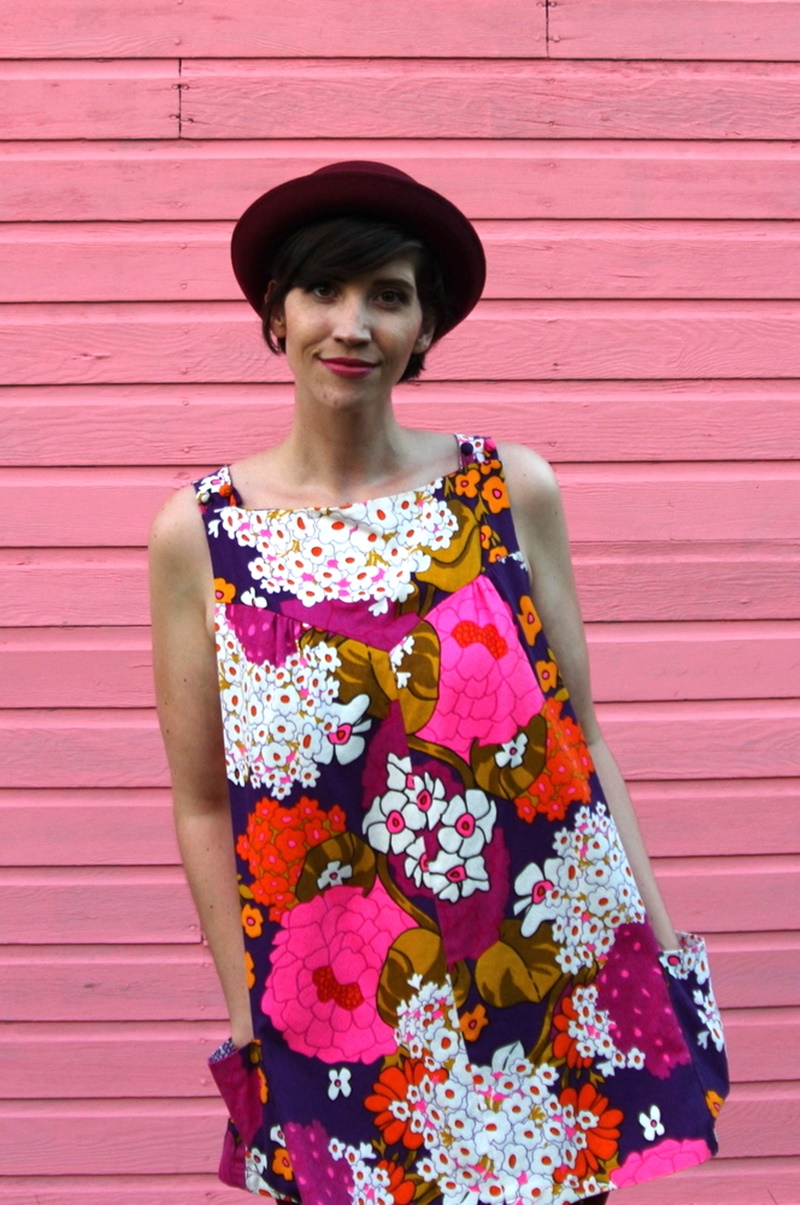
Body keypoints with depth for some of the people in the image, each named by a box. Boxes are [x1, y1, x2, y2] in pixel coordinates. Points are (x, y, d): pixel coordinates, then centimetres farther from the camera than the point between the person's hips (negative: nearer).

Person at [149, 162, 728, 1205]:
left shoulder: (513, 492, -3)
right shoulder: (199, 534, -4)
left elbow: (582, 736, 2)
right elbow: (203, 806, 0)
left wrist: (659, 938, 1)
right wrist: (245, 1017, 2)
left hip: (558, 994, 1)